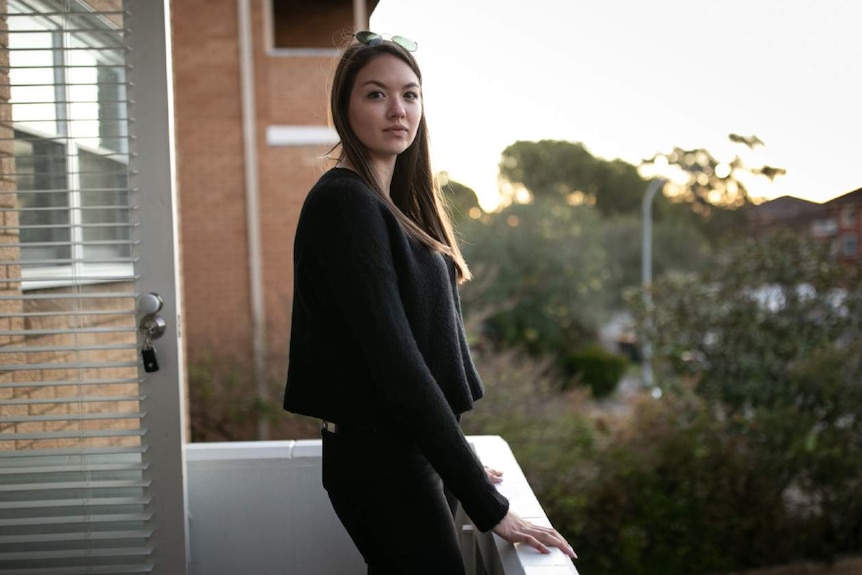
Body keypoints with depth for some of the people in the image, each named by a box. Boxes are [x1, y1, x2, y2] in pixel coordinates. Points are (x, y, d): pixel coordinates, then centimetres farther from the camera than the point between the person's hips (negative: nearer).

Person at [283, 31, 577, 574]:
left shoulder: (391, 203, 10)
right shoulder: (344, 203, -18)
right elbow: (394, 362, -24)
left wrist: (458, 459, 19)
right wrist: (487, 504, -23)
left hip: (402, 449, 9)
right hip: (379, 458, -9)